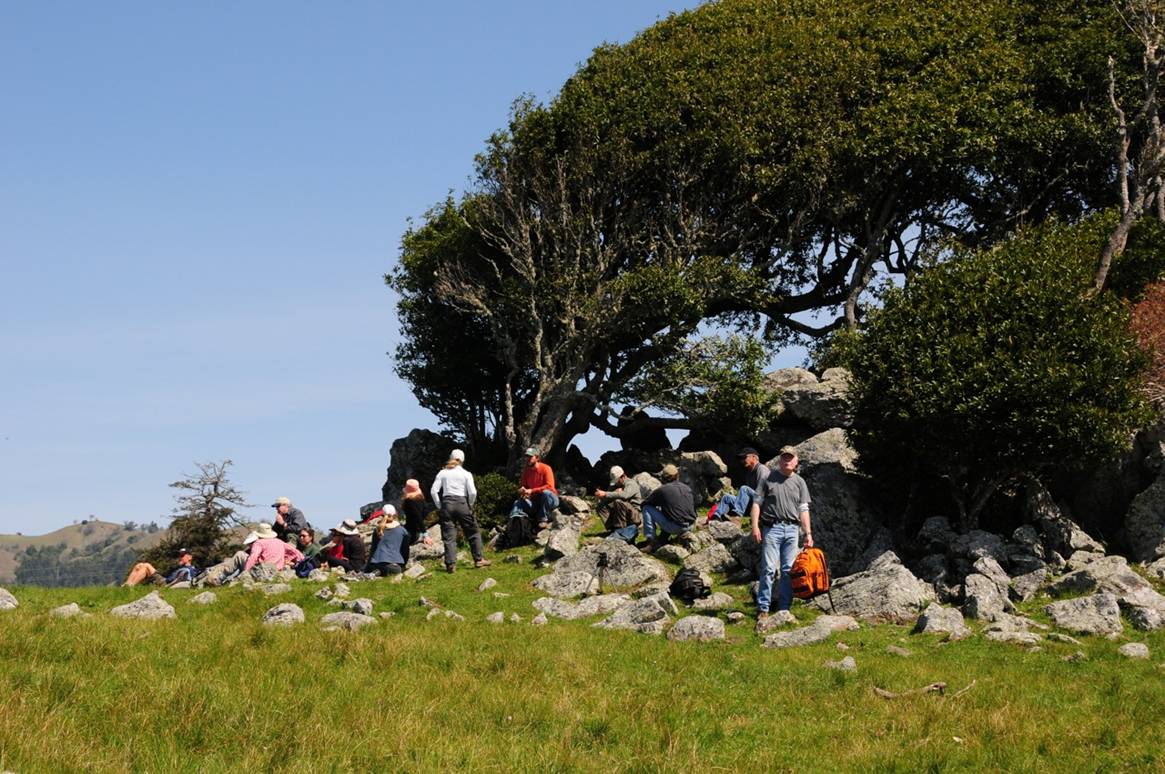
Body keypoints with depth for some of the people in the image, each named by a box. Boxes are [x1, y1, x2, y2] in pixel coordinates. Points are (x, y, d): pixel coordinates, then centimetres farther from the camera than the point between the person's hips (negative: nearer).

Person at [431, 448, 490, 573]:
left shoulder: (443, 473, 7)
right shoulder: (466, 474, 2)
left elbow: (434, 491, 0)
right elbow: (472, 492, -7)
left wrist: (439, 506, 7)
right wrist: (470, 505, 8)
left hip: (447, 503, 1)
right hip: (462, 503, -1)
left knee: (449, 536, 3)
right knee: (473, 532, 12)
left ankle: (450, 564, -4)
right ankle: (479, 559, 12)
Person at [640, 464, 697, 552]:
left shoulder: (662, 490, -7)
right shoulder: (687, 488, 9)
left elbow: (644, 503, 5)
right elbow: (693, 507, 19)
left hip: (675, 527, -6)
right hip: (689, 527, 6)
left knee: (647, 508, 4)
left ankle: (650, 539, 0)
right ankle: (662, 540, 27)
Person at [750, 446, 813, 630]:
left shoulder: (800, 483, 12)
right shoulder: (769, 478, 3)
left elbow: (803, 510, 10)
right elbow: (757, 503, 2)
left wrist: (808, 533, 3)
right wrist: (755, 526, -9)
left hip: (791, 529, 4)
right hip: (772, 527, -4)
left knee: (789, 570, 4)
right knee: (768, 569, -9)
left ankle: (784, 610, 11)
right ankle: (762, 610, -7)